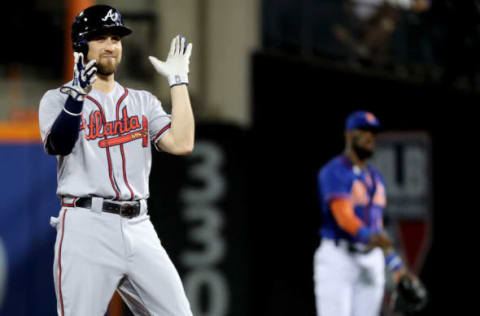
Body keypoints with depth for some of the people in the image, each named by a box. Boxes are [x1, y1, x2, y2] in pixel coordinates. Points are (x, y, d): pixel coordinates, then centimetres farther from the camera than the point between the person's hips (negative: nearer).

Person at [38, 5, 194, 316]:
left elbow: (182, 144, 2)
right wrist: (77, 94, -28)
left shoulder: (143, 102, 17)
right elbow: (59, 145, -14)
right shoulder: (57, 99, 6)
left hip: (139, 229, 4)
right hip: (86, 228, -4)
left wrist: (179, 81, 4)